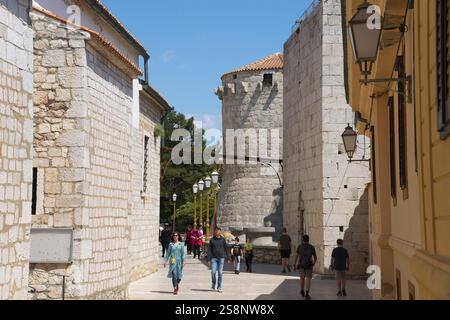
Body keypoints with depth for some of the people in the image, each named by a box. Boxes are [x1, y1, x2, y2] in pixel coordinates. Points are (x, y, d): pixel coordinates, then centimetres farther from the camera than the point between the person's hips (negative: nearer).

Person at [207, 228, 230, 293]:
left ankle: (219, 287, 8)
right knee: (213, 272, -7)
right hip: (214, 258, 0)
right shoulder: (212, 240, 3)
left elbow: (226, 249, 7)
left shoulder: (223, 239, 3)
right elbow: (209, 250, 3)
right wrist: (208, 260, -3)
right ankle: (213, 285, 14)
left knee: (220, 273, 0)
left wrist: (228, 258, 5)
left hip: (221, 258, 0)